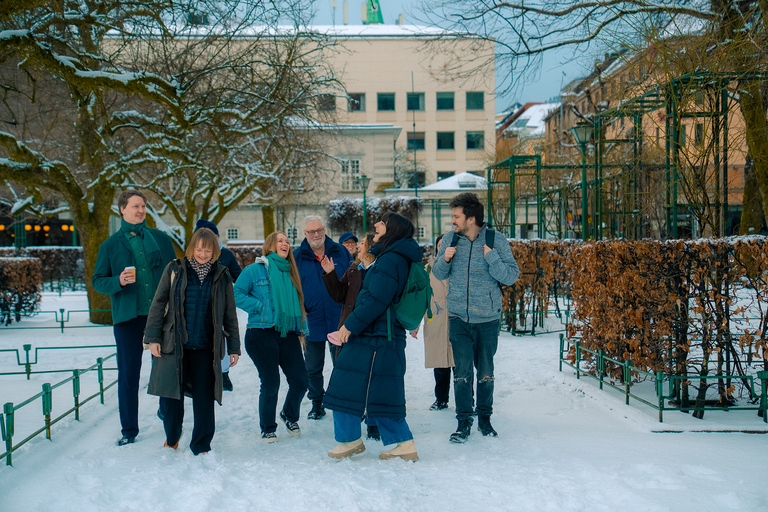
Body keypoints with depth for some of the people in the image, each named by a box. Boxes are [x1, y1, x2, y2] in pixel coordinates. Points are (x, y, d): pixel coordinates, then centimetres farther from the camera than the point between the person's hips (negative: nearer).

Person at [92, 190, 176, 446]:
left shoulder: (161, 239, 10)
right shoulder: (110, 246, 8)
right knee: (128, 374, 2)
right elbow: (97, 281, 7)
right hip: (128, 318, -1)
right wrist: (118, 281, -14)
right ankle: (129, 430, 11)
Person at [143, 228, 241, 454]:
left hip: (206, 347, 1)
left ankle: (201, 446, 16)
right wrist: (153, 338, -2)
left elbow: (230, 315, 11)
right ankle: (172, 437, 30)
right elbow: (158, 305, 4)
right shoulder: (175, 270, 2)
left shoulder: (221, 277, 6)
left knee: (204, 398, 1)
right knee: (170, 395, 5)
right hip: (174, 345, 0)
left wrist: (234, 347, 9)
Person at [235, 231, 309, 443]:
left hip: (288, 334, 5)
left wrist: (302, 330, 13)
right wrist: (260, 307, -12)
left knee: (300, 381, -1)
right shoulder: (255, 270, 1)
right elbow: (237, 294, -4)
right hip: (262, 334, -5)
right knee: (270, 384, -3)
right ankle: (267, 429, 17)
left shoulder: (290, 272, 17)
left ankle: (290, 416, 28)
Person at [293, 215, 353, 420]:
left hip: (339, 321, 0)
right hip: (311, 324, 0)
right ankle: (317, 405, 29)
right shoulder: (296, 257, 1)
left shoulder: (340, 252, 2)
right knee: (313, 369, 11)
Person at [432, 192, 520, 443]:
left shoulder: (496, 240, -7)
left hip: (487, 318, -1)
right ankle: (464, 421, 10)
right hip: (458, 316, 1)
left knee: (485, 372, 11)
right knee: (462, 371, -1)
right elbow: (438, 274, 9)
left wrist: (491, 257, -22)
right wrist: (445, 259, -11)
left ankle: (485, 418, 26)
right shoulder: (450, 238, 0)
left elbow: (511, 276, -10)